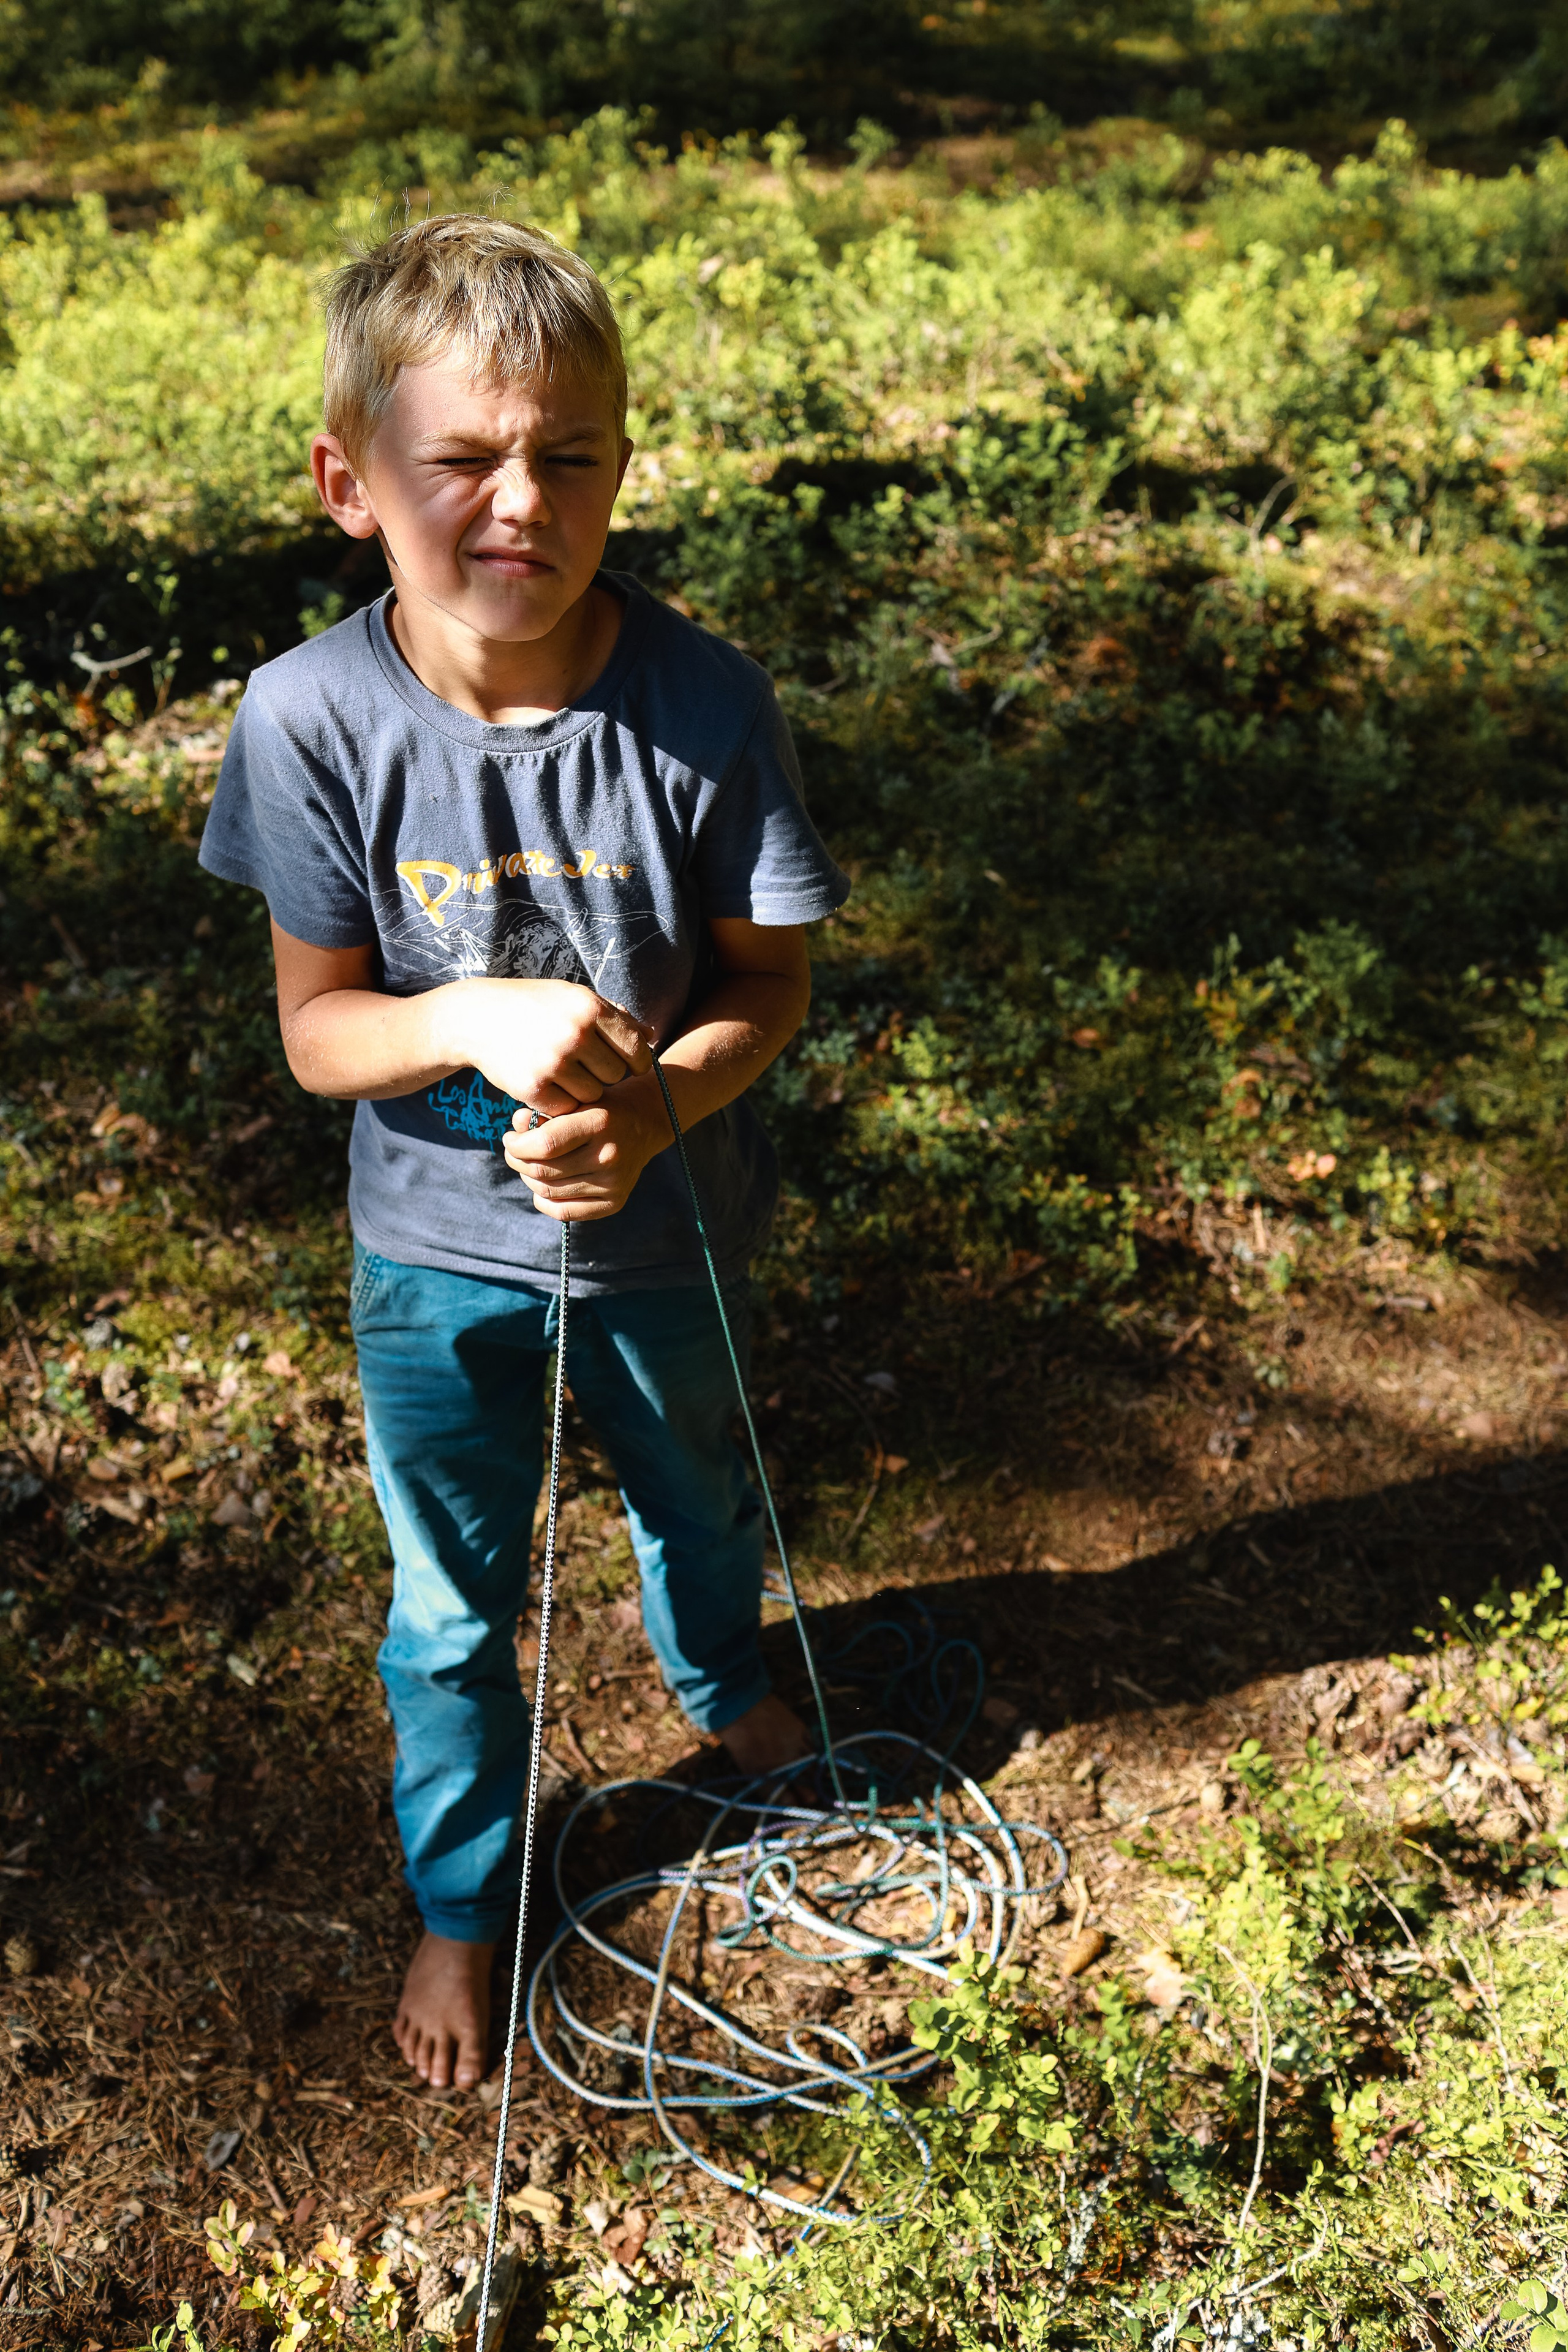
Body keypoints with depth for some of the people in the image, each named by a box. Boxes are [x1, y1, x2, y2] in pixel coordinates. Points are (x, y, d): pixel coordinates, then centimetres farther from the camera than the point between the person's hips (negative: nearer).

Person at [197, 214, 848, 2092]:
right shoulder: (314, 716, -20)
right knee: (451, 1605, 18)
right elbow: (316, 1027, -14)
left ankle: (722, 1681, 65)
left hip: (666, 1229, 1)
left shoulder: (704, 702, -21)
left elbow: (769, 980, -11)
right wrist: (480, 1022, -34)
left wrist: (658, 1100, -31)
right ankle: (462, 1896, 46)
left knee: (698, 1499, 29)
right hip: (435, 1248, 0)